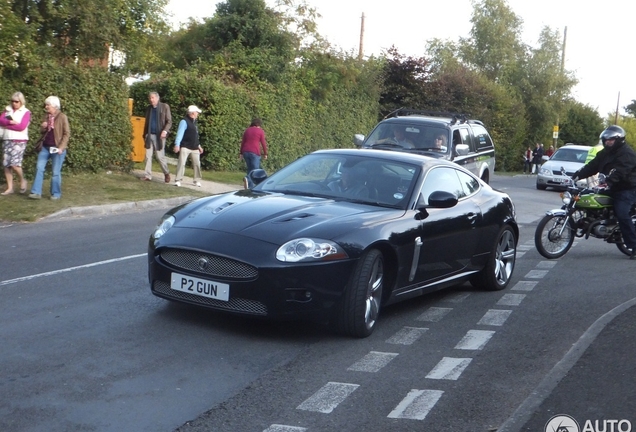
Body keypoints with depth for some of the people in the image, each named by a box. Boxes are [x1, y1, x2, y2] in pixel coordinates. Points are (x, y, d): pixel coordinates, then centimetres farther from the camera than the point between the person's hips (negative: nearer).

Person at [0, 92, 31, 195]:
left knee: (14, 163, -15)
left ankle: (22, 180, 12)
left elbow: (21, 127, -13)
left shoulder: (26, 112, -2)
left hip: (19, 141, -5)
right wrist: (10, 122, -16)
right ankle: (10, 188, 9)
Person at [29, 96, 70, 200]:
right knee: (39, 168, 1)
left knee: (56, 172, -1)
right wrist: (42, 127, -3)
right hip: (45, 147, 6)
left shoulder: (62, 117, -7)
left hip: (57, 148, -6)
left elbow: (67, 133, -9)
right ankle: (36, 192, 4)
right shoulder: (47, 117, 12)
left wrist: (61, 147, -17)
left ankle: (56, 194, 11)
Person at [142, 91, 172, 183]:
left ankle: (166, 173, 15)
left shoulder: (165, 107, -1)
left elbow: (169, 121, -5)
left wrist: (165, 131, -21)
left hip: (159, 136, -5)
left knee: (160, 156, -3)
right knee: (148, 156, 1)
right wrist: (145, 135, 13)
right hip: (149, 135, 5)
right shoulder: (149, 108, 14)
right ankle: (148, 175, 5)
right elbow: (146, 123, 18)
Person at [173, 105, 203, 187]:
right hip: (185, 147, -8)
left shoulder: (194, 122, 16)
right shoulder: (184, 121, -10)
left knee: (197, 164, 8)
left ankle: (197, 180, 19)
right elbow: (180, 133, -17)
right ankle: (178, 180, -7)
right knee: (181, 163, -11)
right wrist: (177, 145, -26)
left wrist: (198, 145, 26)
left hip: (194, 148, 8)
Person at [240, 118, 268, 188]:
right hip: (255, 152, -5)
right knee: (255, 170, -3)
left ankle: (250, 187, 8)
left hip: (245, 152, 6)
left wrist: (241, 153, 17)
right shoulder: (260, 131, 0)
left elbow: (243, 142, 14)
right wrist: (265, 153, 6)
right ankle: (247, 178, -31)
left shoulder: (247, 130, 15)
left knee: (250, 169, 13)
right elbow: (263, 143, -2)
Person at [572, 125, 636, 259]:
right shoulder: (605, 153, 15)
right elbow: (592, 166, 6)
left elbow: (619, 171, -30)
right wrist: (577, 175, -8)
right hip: (612, 189, 10)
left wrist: (607, 181, -46)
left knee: (622, 214, -24)